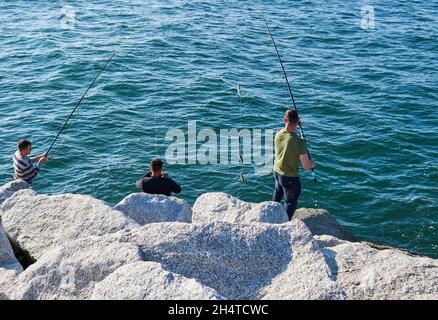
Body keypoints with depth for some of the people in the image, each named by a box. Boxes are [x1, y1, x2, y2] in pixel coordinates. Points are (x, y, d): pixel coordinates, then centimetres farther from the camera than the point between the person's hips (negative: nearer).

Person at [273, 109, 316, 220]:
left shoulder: (278, 134, -13)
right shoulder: (299, 142, -30)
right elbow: (306, 166, -23)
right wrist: (312, 164, -1)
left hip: (277, 171, 7)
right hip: (290, 177, -7)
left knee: (278, 193, 34)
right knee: (291, 203, 15)